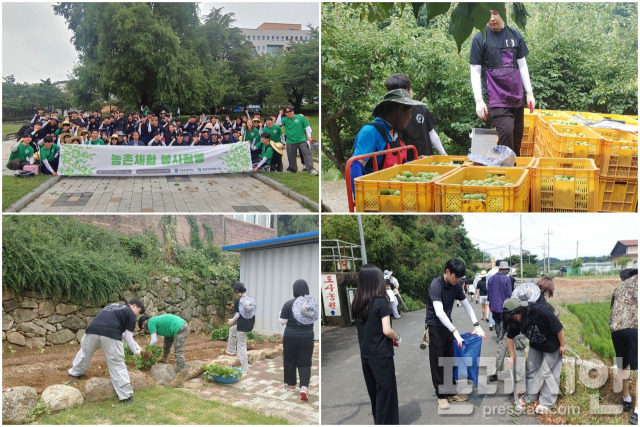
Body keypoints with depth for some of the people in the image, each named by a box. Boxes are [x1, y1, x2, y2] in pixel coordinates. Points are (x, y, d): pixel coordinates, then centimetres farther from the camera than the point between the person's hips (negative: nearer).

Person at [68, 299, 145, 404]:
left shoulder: (112, 305, 34)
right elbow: (128, 336, 10)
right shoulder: (130, 314, 13)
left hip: (92, 330, 6)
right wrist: (135, 351, 24)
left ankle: (75, 372, 54)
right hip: (110, 336, -6)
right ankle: (126, 396, 4)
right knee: (117, 365, 2)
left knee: (85, 352, 32)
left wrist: (134, 344, 35)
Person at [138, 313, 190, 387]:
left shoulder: (151, 322, -4)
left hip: (180, 329, -10)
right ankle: (164, 359, 48)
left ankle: (180, 379, -18)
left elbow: (154, 340, -6)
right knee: (167, 339, 31)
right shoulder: (155, 319, 22)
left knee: (179, 353, -13)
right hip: (183, 323, 10)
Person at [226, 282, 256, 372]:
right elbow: (253, 313, 10)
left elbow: (238, 315, -13)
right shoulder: (252, 300, 4)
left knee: (241, 346, 7)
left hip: (242, 326, -7)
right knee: (232, 330, 30)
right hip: (250, 325, 7)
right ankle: (231, 350, 36)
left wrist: (232, 321, 8)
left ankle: (245, 368, 13)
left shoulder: (238, 301, -12)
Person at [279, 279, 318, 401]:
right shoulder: (313, 303, -1)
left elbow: (282, 322, -9)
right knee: (305, 363, 4)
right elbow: (315, 319, 11)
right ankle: (304, 387, -13)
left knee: (289, 361, 16)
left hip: (291, 337, -2)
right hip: (307, 337, 2)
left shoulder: (289, 304, -12)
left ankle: (290, 384, 28)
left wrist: (281, 314, 10)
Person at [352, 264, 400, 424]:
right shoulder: (381, 302, -15)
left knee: (374, 394, 17)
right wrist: (397, 338, -1)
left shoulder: (357, 303, 3)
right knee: (386, 394, 3)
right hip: (381, 356, -6)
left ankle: (377, 421, 27)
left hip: (365, 356, 6)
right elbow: (386, 331, -20)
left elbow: (363, 329, 7)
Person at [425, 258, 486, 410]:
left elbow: (466, 305, 6)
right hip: (435, 327, -7)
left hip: (447, 326, 7)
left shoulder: (455, 286, -1)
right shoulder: (436, 285, -24)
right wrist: (455, 331, -36)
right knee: (438, 362, -1)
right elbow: (439, 312, -32)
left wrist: (476, 325, -6)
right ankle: (441, 396, 7)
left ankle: (451, 392, 20)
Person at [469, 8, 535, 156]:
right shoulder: (480, 38, -3)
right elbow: (475, 71, -3)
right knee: (506, 131, -21)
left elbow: (522, 65, 13)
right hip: (496, 98, -4)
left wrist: (530, 93, 10)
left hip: (516, 97, 4)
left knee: (517, 138, 7)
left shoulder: (514, 35, 8)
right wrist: (478, 100, -10)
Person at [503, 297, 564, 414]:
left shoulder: (541, 311, -40)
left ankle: (546, 402, 8)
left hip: (551, 345, -6)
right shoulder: (514, 320, -20)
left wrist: (562, 345, -17)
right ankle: (530, 397, 25)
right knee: (531, 369, 11)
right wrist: (512, 357, -3)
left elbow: (558, 328, -28)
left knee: (548, 372, -1)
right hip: (535, 346, 6)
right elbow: (510, 337, -5)